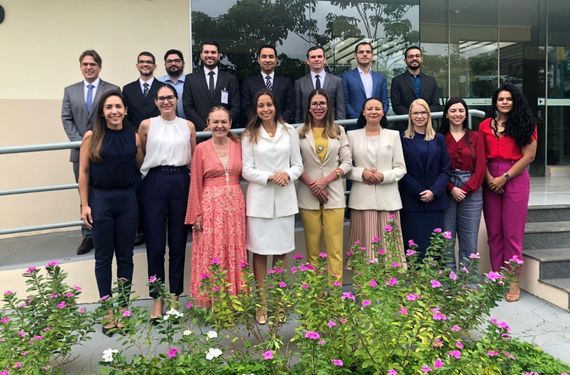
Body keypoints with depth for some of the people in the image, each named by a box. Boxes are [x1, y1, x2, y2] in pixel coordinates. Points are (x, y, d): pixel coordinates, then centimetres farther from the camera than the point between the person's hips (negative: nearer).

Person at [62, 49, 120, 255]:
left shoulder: (113, 90, 3)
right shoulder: (70, 91, 12)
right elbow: (66, 119, 7)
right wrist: (80, 142, -7)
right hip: (81, 152, 3)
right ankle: (88, 236, 14)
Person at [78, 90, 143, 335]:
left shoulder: (133, 136, 2)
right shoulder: (91, 137, -2)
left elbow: (141, 166, 12)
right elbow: (83, 171, -1)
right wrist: (84, 204, -4)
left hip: (128, 199, 2)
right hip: (100, 199, -1)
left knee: (125, 256, 9)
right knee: (103, 257, 7)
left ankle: (123, 307, 22)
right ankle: (107, 311, 19)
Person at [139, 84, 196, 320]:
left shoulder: (188, 126, 9)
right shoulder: (147, 125, 5)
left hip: (181, 183, 1)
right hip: (155, 183, -1)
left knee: (178, 242, 7)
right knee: (155, 243, 2)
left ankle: (175, 297, 19)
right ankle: (157, 299, 14)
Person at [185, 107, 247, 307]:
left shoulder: (238, 145, 6)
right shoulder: (201, 149, 0)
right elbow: (195, 184, 1)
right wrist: (196, 214, -3)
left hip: (235, 205, 2)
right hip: (211, 206, -2)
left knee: (234, 253, 7)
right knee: (211, 253, 1)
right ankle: (210, 303, 13)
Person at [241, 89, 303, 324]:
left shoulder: (289, 131, 7)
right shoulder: (249, 135, 4)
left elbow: (298, 165, 8)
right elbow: (246, 170, -1)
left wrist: (287, 175, -13)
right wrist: (269, 177, -16)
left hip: (284, 198, 1)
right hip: (259, 198, -1)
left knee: (281, 251, 7)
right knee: (259, 251, 3)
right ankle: (262, 303, 14)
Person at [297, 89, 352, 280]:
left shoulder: (339, 130, 9)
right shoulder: (300, 133, 5)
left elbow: (347, 162, 4)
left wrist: (325, 180, -8)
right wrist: (311, 184, -10)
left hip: (333, 193, 1)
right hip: (308, 195, 0)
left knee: (335, 246, -2)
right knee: (312, 246, 4)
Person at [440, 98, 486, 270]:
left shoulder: (476, 137, 9)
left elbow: (480, 166, 2)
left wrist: (466, 189, -8)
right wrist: (452, 188, -11)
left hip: (471, 193, 1)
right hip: (446, 193, -1)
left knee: (469, 242, 2)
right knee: (446, 242, 1)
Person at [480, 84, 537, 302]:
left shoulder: (525, 124, 3)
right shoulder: (485, 126, 10)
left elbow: (529, 156, -4)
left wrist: (504, 177, -10)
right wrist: (488, 177, -10)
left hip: (515, 179, -3)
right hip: (490, 181, 3)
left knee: (512, 233, -1)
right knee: (494, 232, 6)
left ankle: (514, 282, 9)